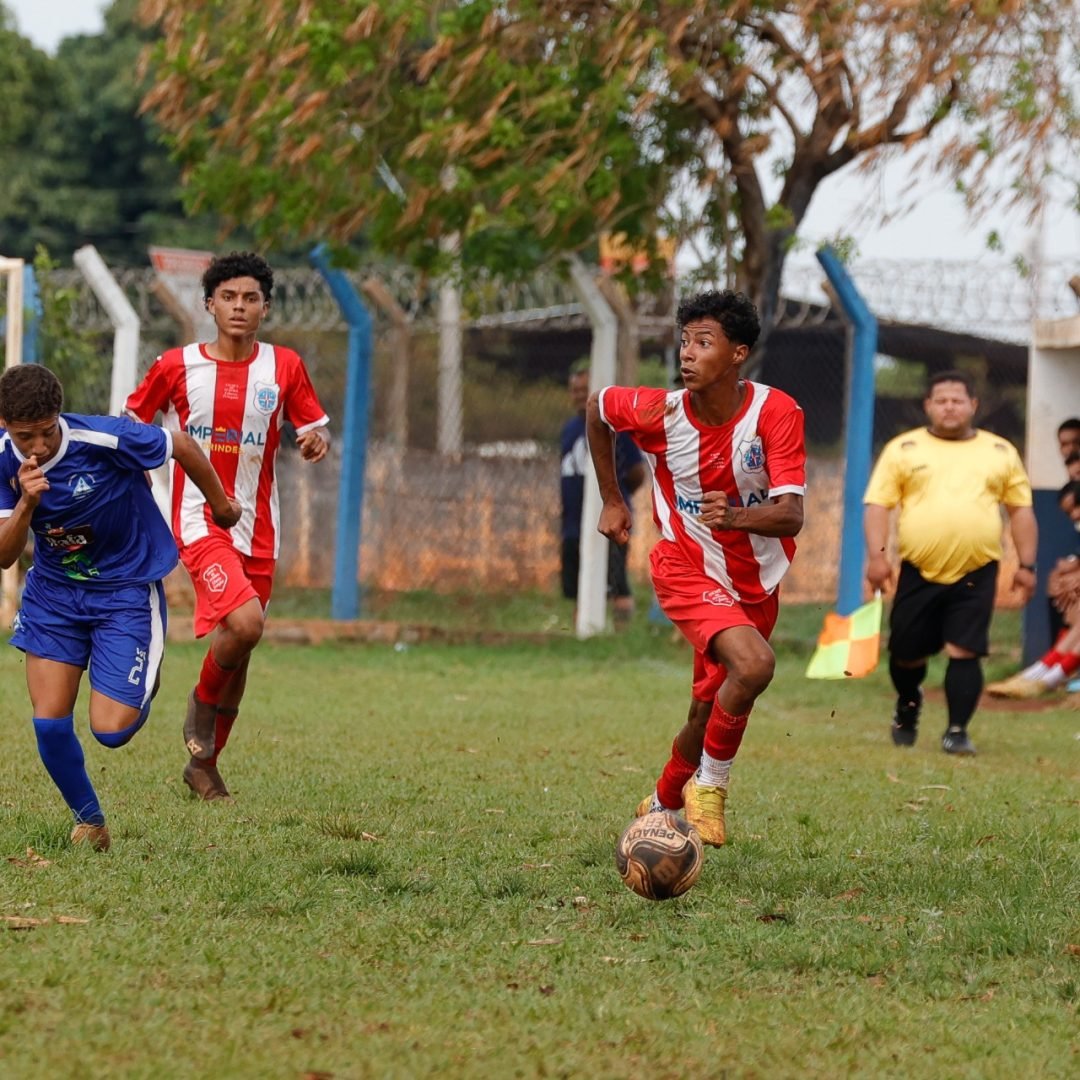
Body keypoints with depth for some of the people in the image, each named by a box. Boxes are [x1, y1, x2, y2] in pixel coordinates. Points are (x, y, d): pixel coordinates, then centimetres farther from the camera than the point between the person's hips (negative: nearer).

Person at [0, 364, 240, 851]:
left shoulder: (105, 439, -27)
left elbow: (181, 445, -9)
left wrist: (221, 505, 7)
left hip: (126, 588, -4)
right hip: (53, 590, 4)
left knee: (110, 730, -11)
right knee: (49, 724, -5)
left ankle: (144, 686, 25)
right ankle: (89, 822, 21)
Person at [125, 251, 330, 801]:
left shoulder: (284, 367, 2)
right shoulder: (176, 366, -3)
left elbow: (314, 426, 7)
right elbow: (132, 425, 9)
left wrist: (316, 440, -16)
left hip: (257, 529, 4)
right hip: (198, 521, -4)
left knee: (239, 651, 9)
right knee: (245, 623, -26)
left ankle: (204, 764, 27)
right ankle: (203, 704, 4)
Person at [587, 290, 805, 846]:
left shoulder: (777, 413, -19)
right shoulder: (659, 413, -18)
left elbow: (790, 515, -26)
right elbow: (597, 407, 6)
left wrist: (737, 517, -46)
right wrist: (612, 501, 8)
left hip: (756, 584, 3)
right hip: (688, 571, -3)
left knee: (708, 713, 12)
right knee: (753, 664, -29)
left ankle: (662, 806, 40)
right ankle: (709, 787, -9)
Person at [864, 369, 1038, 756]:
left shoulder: (1000, 452, 10)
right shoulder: (903, 449, 5)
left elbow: (1021, 510, 12)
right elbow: (878, 504, 1)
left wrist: (1026, 565, 5)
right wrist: (876, 555, -11)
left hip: (975, 574, 0)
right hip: (919, 572, 1)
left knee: (964, 652, -10)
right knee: (906, 652, 10)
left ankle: (957, 732, -2)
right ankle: (907, 707, 39)